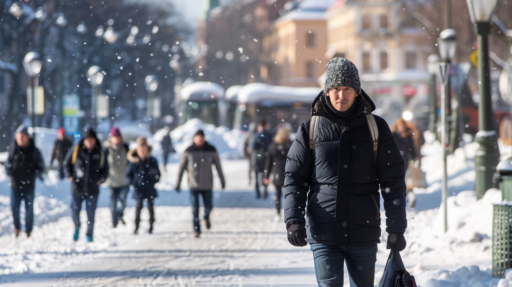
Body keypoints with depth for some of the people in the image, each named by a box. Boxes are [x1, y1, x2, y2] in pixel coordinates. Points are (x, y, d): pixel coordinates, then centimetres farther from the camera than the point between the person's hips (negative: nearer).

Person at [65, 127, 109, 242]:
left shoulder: (100, 152, -2)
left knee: (91, 214, 2)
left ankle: (89, 235, 18)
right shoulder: (76, 150, -5)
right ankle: (77, 227, 31)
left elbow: (105, 168, 12)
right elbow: (67, 162, 10)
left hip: (93, 189, 0)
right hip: (77, 187, 0)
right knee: (75, 211, 1)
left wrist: (101, 179, -2)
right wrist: (69, 176, 0)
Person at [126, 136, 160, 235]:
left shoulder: (152, 161, -1)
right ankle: (136, 227, 2)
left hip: (150, 189, 1)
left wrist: (154, 181, -6)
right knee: (139, 206, -2)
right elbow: (128, 174, 5)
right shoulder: (134, 162, -3)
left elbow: (157, 174, 7)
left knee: (150, 206, 6)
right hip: (139, 189, -1)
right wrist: (133, 183, -6)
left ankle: (151, 226, 15)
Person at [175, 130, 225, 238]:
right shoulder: (188, 152, -6)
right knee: (195, 209, -3)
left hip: (207, 185, 1)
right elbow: (181, 167, 0)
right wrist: (177, 183, 1)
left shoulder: (211, 150, -4)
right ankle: (196, 230, 7)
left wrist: (222, 180, 10)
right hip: (193, 185, -1)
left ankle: (206, 217, 40)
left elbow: (218, 166, 6)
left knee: (208, 206, 7)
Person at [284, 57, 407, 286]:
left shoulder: (376, 128, 4)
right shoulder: (310, 130, 4)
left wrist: (396, 228, 1)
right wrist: (294, 219, -8)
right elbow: (294, 178, 6)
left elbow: (393, 181, 5)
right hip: (324, 233, -1)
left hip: (364, 233, 1)